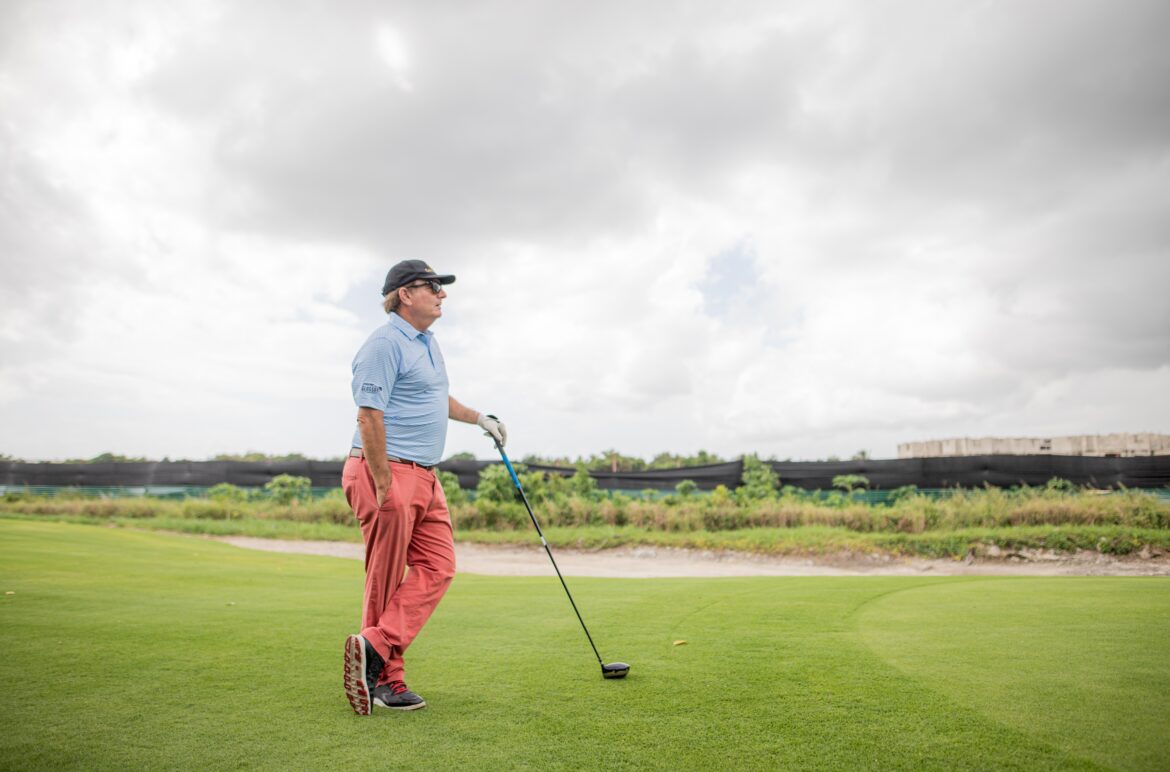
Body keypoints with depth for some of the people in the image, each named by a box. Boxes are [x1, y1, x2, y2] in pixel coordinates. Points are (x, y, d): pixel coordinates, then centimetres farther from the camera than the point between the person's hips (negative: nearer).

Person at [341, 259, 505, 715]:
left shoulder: (428, 343, 18)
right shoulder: (384, 343, -13)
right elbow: (369, 416, -19)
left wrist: (478, 418, 37)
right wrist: (383, 485, -22)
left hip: (424, 476, 10)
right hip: (386, 472, -9)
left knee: (438, 566, 3)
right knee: (386, 579, 0)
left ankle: (375, 647, 2)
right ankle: (385, 677, 11)